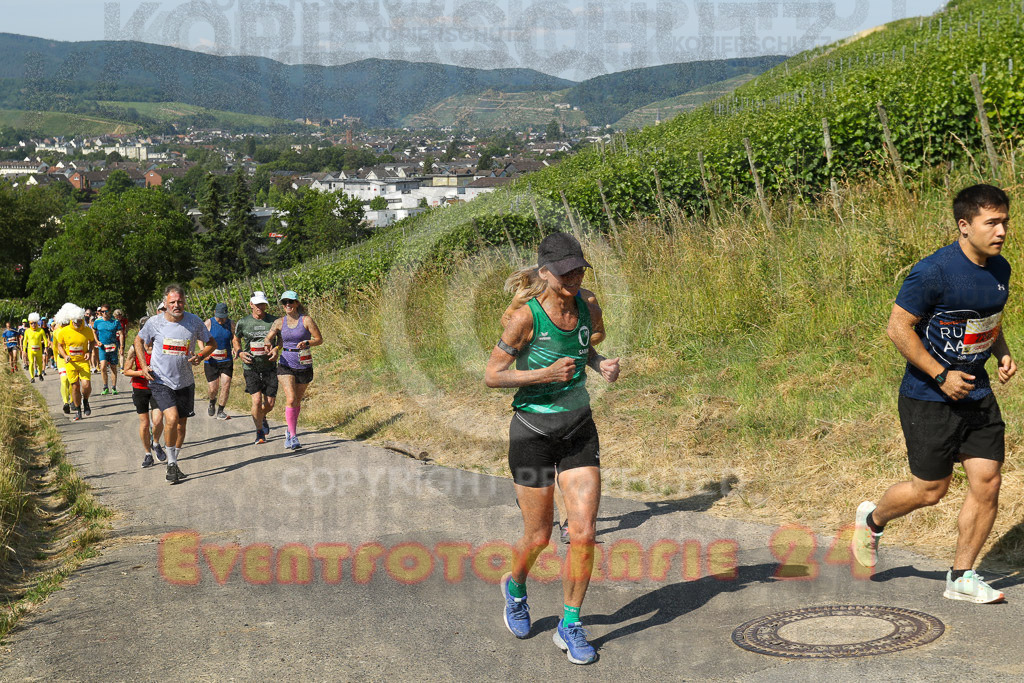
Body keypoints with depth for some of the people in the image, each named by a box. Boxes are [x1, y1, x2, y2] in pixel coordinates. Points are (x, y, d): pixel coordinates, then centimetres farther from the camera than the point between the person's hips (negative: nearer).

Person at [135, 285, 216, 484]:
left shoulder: (194, 321, -5)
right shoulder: (154, 322, -8)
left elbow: (211, 343, 8)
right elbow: (139, 340, 11)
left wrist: (200, 356, -12)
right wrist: (144, 365, -1)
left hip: (185, 382, 3)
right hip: (160, 381, -3)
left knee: (182, 423, 10)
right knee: (172, 419, -20)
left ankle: (174, 463, 30)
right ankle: (171, 463, -3)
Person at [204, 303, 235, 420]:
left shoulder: (231, 324, 3)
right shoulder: (209, 323, -4)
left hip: (226, 361, 2)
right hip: (211, 361, -1)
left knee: (226, 385, -10)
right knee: (213, 388, -1)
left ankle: (220, 411, 1)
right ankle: (212, 402, 34)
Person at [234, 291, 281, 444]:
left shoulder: (273, 321, 0)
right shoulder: (243, 323, 0)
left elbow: (281, 338, 13)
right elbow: (236, 339, 16)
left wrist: (276, 349, -7)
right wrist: (239, 352, -2)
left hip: (269, 367, 1)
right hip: (251, 367, -1)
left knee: (270, 404, 3)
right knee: (257, 400, -15)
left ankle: (262, 417, 40)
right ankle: (259, 432, 5)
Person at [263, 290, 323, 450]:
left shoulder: (306, 320, -5)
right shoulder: (280, 322, 2)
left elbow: (319, 339, -3)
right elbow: (267, 338, 6)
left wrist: (306, 343, -21)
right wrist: (268, 345, -17)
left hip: (304, 366, 0)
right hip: (286, 365, 0)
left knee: (297, 401, 12)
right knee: (291, 399, -16)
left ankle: (290, 431, 34)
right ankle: (293, 437, -14)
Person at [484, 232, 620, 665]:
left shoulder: (587, 308, -2)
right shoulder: (526, 317, -18)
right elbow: (491, 375, -13)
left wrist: (602, 365, -3)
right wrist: (544, 374, -25)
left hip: (579, 431, 4)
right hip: (533, 432, -4)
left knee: (583, 534, -5)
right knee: (538, 536, 8)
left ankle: (570, 627, 11)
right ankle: (515, 587, 42)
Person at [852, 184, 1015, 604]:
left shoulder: (999, 269, 4)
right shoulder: (934, 272, -20)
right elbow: (898, 327, -17)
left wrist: (1002, 352, 3)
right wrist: (941, 375, -20)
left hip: (977, 394, 7)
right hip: (928, 398, -7)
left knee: (987, 484, 1)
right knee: (930, 490, 3)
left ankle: (962, 577, 15)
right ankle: (872, 520, 33)